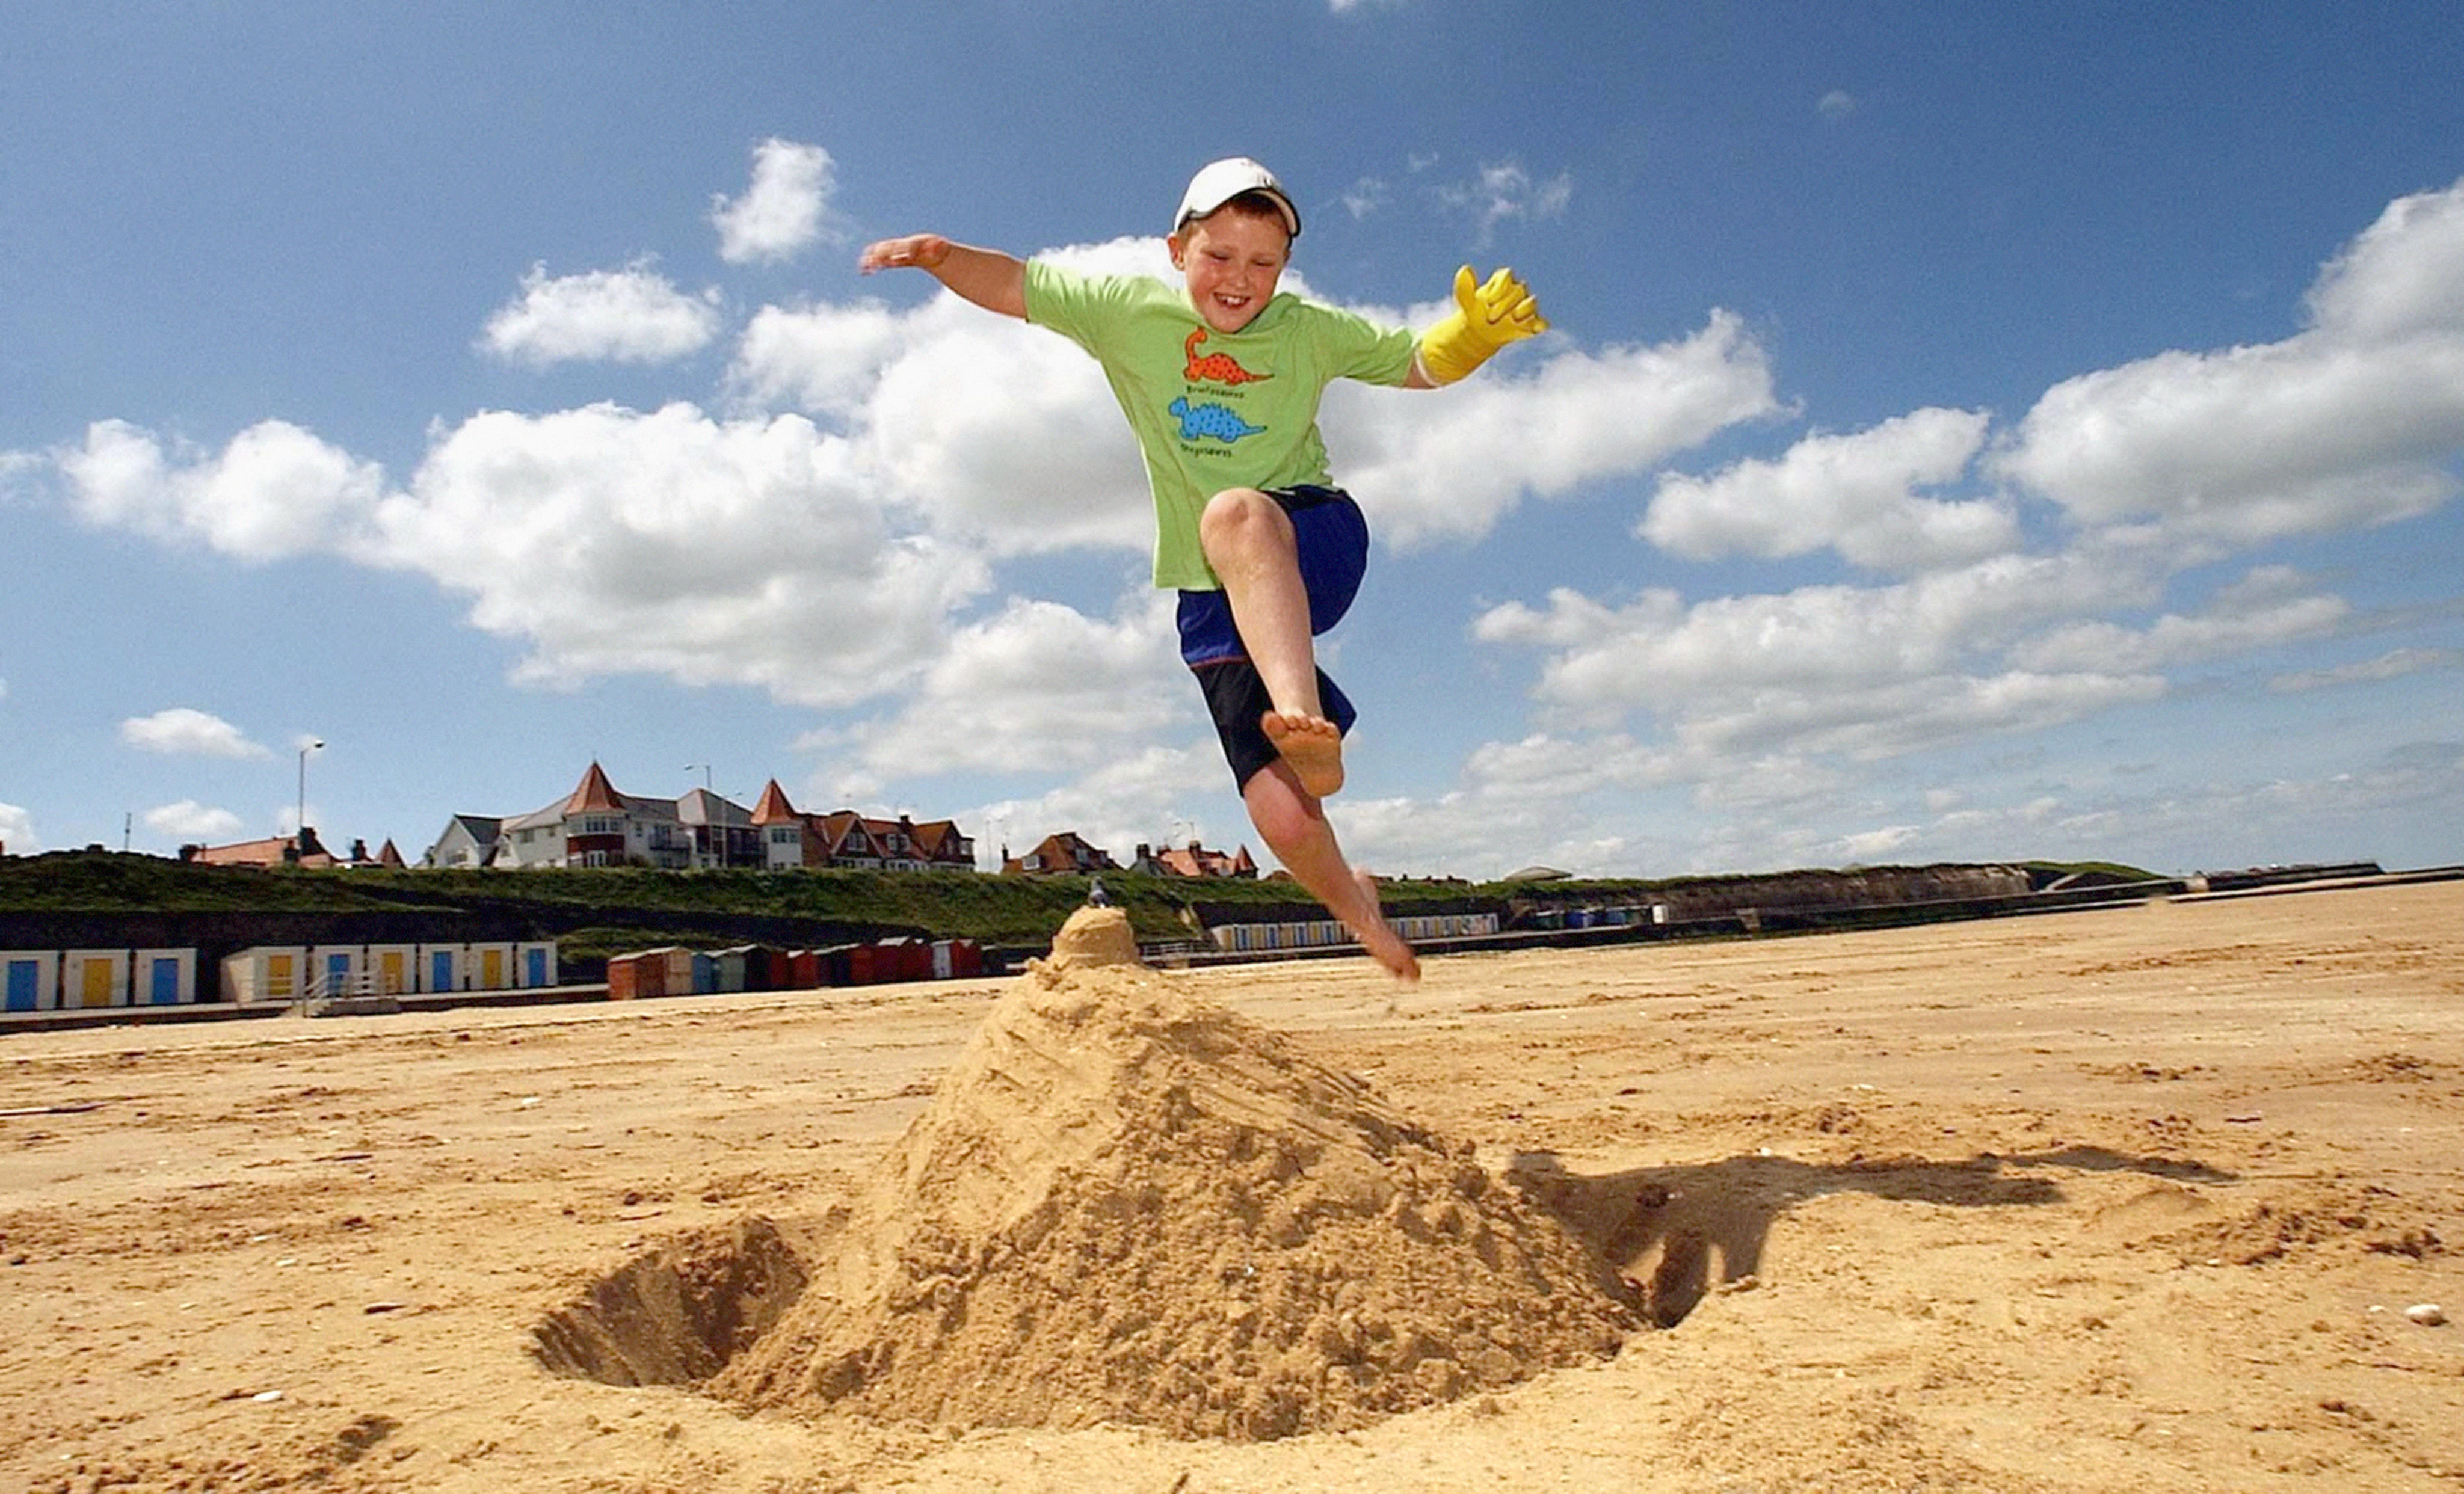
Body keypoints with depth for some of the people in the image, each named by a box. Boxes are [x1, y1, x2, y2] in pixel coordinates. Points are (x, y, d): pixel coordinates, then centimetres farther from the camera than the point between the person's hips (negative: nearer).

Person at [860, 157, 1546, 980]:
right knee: (1286, 825, -9)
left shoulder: (1311, 332, 4)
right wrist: (940, 255, -11)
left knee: (1234, 513, -40)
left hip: (1315, 548, -1)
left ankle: (1306, 718, -49)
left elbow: (1419, 364, 13)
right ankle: (1355, 904, 24)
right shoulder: (1129, 312, 4)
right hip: (1217, 603, 1)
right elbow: (1013, 285, 8)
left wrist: (1476, 331, -8)